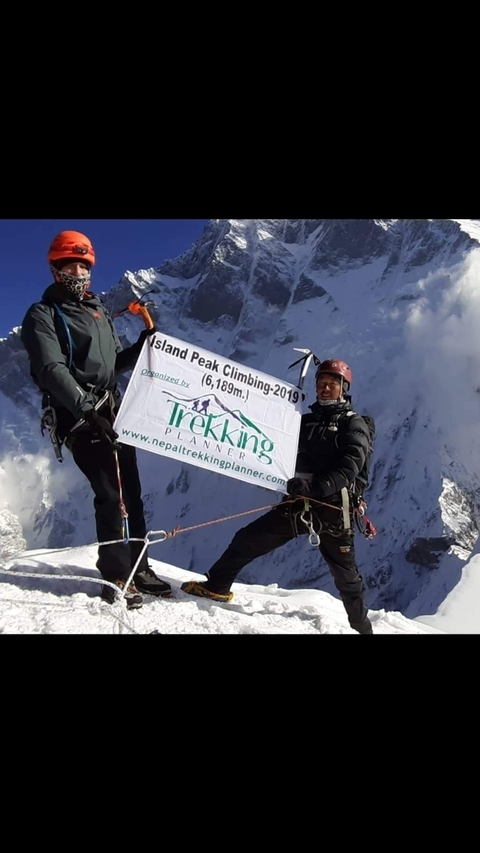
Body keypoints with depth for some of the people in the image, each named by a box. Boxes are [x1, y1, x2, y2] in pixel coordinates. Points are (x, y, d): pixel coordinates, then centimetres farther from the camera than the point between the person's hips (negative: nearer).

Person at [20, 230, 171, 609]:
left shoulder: (99, 310, 20)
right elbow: (53, 370, -16)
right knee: (111, 493, -13)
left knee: (130, 490, 7)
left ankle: (137, 567, 17)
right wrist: (85, 408, -29)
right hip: (79, 415, -7)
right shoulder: (42, 315, -2)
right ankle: (116, 576, -4)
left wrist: (144, 344, 5)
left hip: (113, 409, 7)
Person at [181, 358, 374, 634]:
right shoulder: (306, 421, 16)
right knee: (247, 540, 5)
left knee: (346, 575, 8)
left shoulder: (354, 424, -1)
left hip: (333, 510, -5)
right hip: (297, 505, 5)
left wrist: (316, 487, -32)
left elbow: (349, 466, -17)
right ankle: (216, 586, 22)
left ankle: (361, 627, 26)